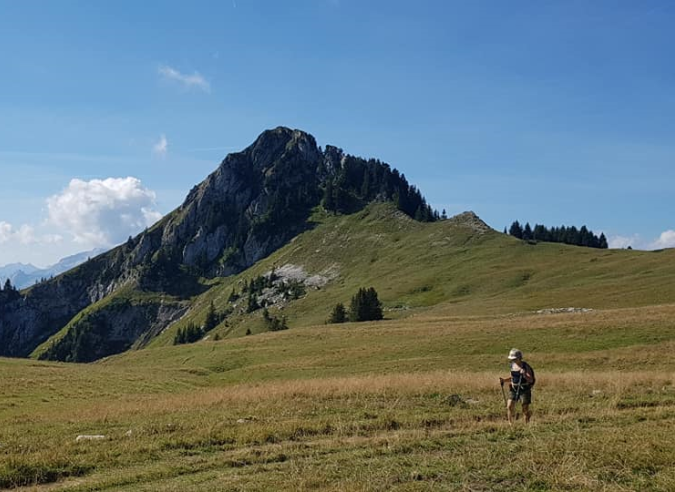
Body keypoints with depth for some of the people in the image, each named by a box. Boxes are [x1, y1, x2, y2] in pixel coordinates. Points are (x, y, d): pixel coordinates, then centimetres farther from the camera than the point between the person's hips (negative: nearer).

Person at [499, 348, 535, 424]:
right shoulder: (512, 365, 6)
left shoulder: (525, 366, -11)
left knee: (525, 409, -3)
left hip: (525, 390, -5)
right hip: (514, 389, 5)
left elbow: (531, 380, -16)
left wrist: (524, 375, -33)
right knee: (509, 406, -8)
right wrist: (504, 380, 3)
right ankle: (510, 424, 2)